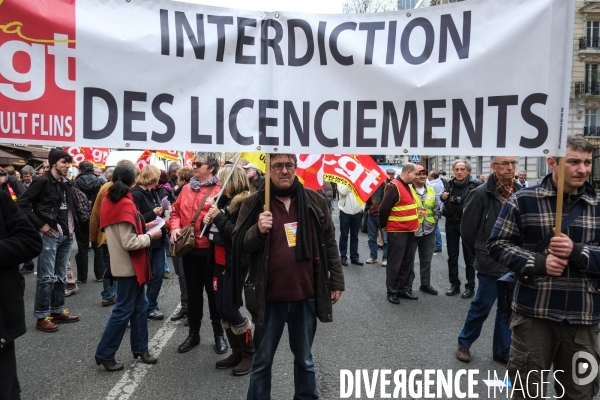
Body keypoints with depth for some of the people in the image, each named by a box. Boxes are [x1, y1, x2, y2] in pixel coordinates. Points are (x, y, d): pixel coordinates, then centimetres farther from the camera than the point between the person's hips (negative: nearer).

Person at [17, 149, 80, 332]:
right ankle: (42, 316, 8)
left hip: (66, 235, 7)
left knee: (60, 276, 14)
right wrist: (39, 224, -15)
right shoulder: (43, 181, -10)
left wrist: (72, 225, 8)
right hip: (49, 235, -7)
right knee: (46, 277, -1)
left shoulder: (66, 183, 11)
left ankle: (58, 310, 25)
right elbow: (22, 203, -14)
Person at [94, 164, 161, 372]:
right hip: (129, 265, -9)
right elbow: (129, 243, -23)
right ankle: (104, 354, 14)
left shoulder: (109, 201, 6)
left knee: (139, 305, 16)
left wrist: (143, 227, 8)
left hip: (127, 264, 9)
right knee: (124, 310, 2)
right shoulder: (126, 205, -21)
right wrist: (150, 235, -11)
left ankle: (140, 348, 26)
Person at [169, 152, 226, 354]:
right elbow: (176, 212, 15)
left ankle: (219, 334, 23)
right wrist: (175, 227, -3)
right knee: (193, 292, 15)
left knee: (213, 291, 7)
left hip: (210, 250, -5)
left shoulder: (220, 190, -7)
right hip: (189, 249, 5)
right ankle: (193, 333, 30)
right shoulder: (187, 188, 10)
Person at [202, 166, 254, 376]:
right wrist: (209, 221, -3)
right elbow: (216, 231, 17)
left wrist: (219, 217, -21)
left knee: (230, 310, -3)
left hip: (236, 263, -8)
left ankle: (249, 354, 15)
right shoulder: (224, 200, 9)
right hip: (220, 261, 8)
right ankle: (237, 352, 26)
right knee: (222, 309, 12)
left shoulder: (244, 204, -15)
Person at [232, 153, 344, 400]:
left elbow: (329, 244, 7)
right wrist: (258, 230, -24)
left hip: (306, 297, 2)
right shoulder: (253, 203, -3)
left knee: (305, 360, 21)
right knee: (262, 361, 16)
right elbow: (239, 246, -5)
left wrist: (336, 281, 6)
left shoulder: (315, 201, 2)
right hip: (269, 298, -1)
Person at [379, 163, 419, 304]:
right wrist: (384, 225, -4)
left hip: (409, 231, 9)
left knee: (406, 261, 14)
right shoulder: (394, 187, -16)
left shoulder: (407, 186, 14)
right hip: (397, 232, -9)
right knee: (395, 262, 0)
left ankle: (402, 289, 24)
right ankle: (392, 291, 9)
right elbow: (384, 209, -17)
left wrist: (414, 226, 17)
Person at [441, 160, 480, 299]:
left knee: (469, 257, 8)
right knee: (452, 256, 12)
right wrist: (442, 197, -2)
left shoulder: (474, 184, -12)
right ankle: (454, 284, 24)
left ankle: (470, 287, 19)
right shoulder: (449, 183, 3)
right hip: (451, 223, 5)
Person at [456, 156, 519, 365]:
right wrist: (481, 254, 2)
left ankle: (503, 351, 30)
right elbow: (467, 230, -7)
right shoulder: (481, 194, -12)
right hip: (491, 263, -4)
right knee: (481, 306, 7)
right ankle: (464, 343, 27)